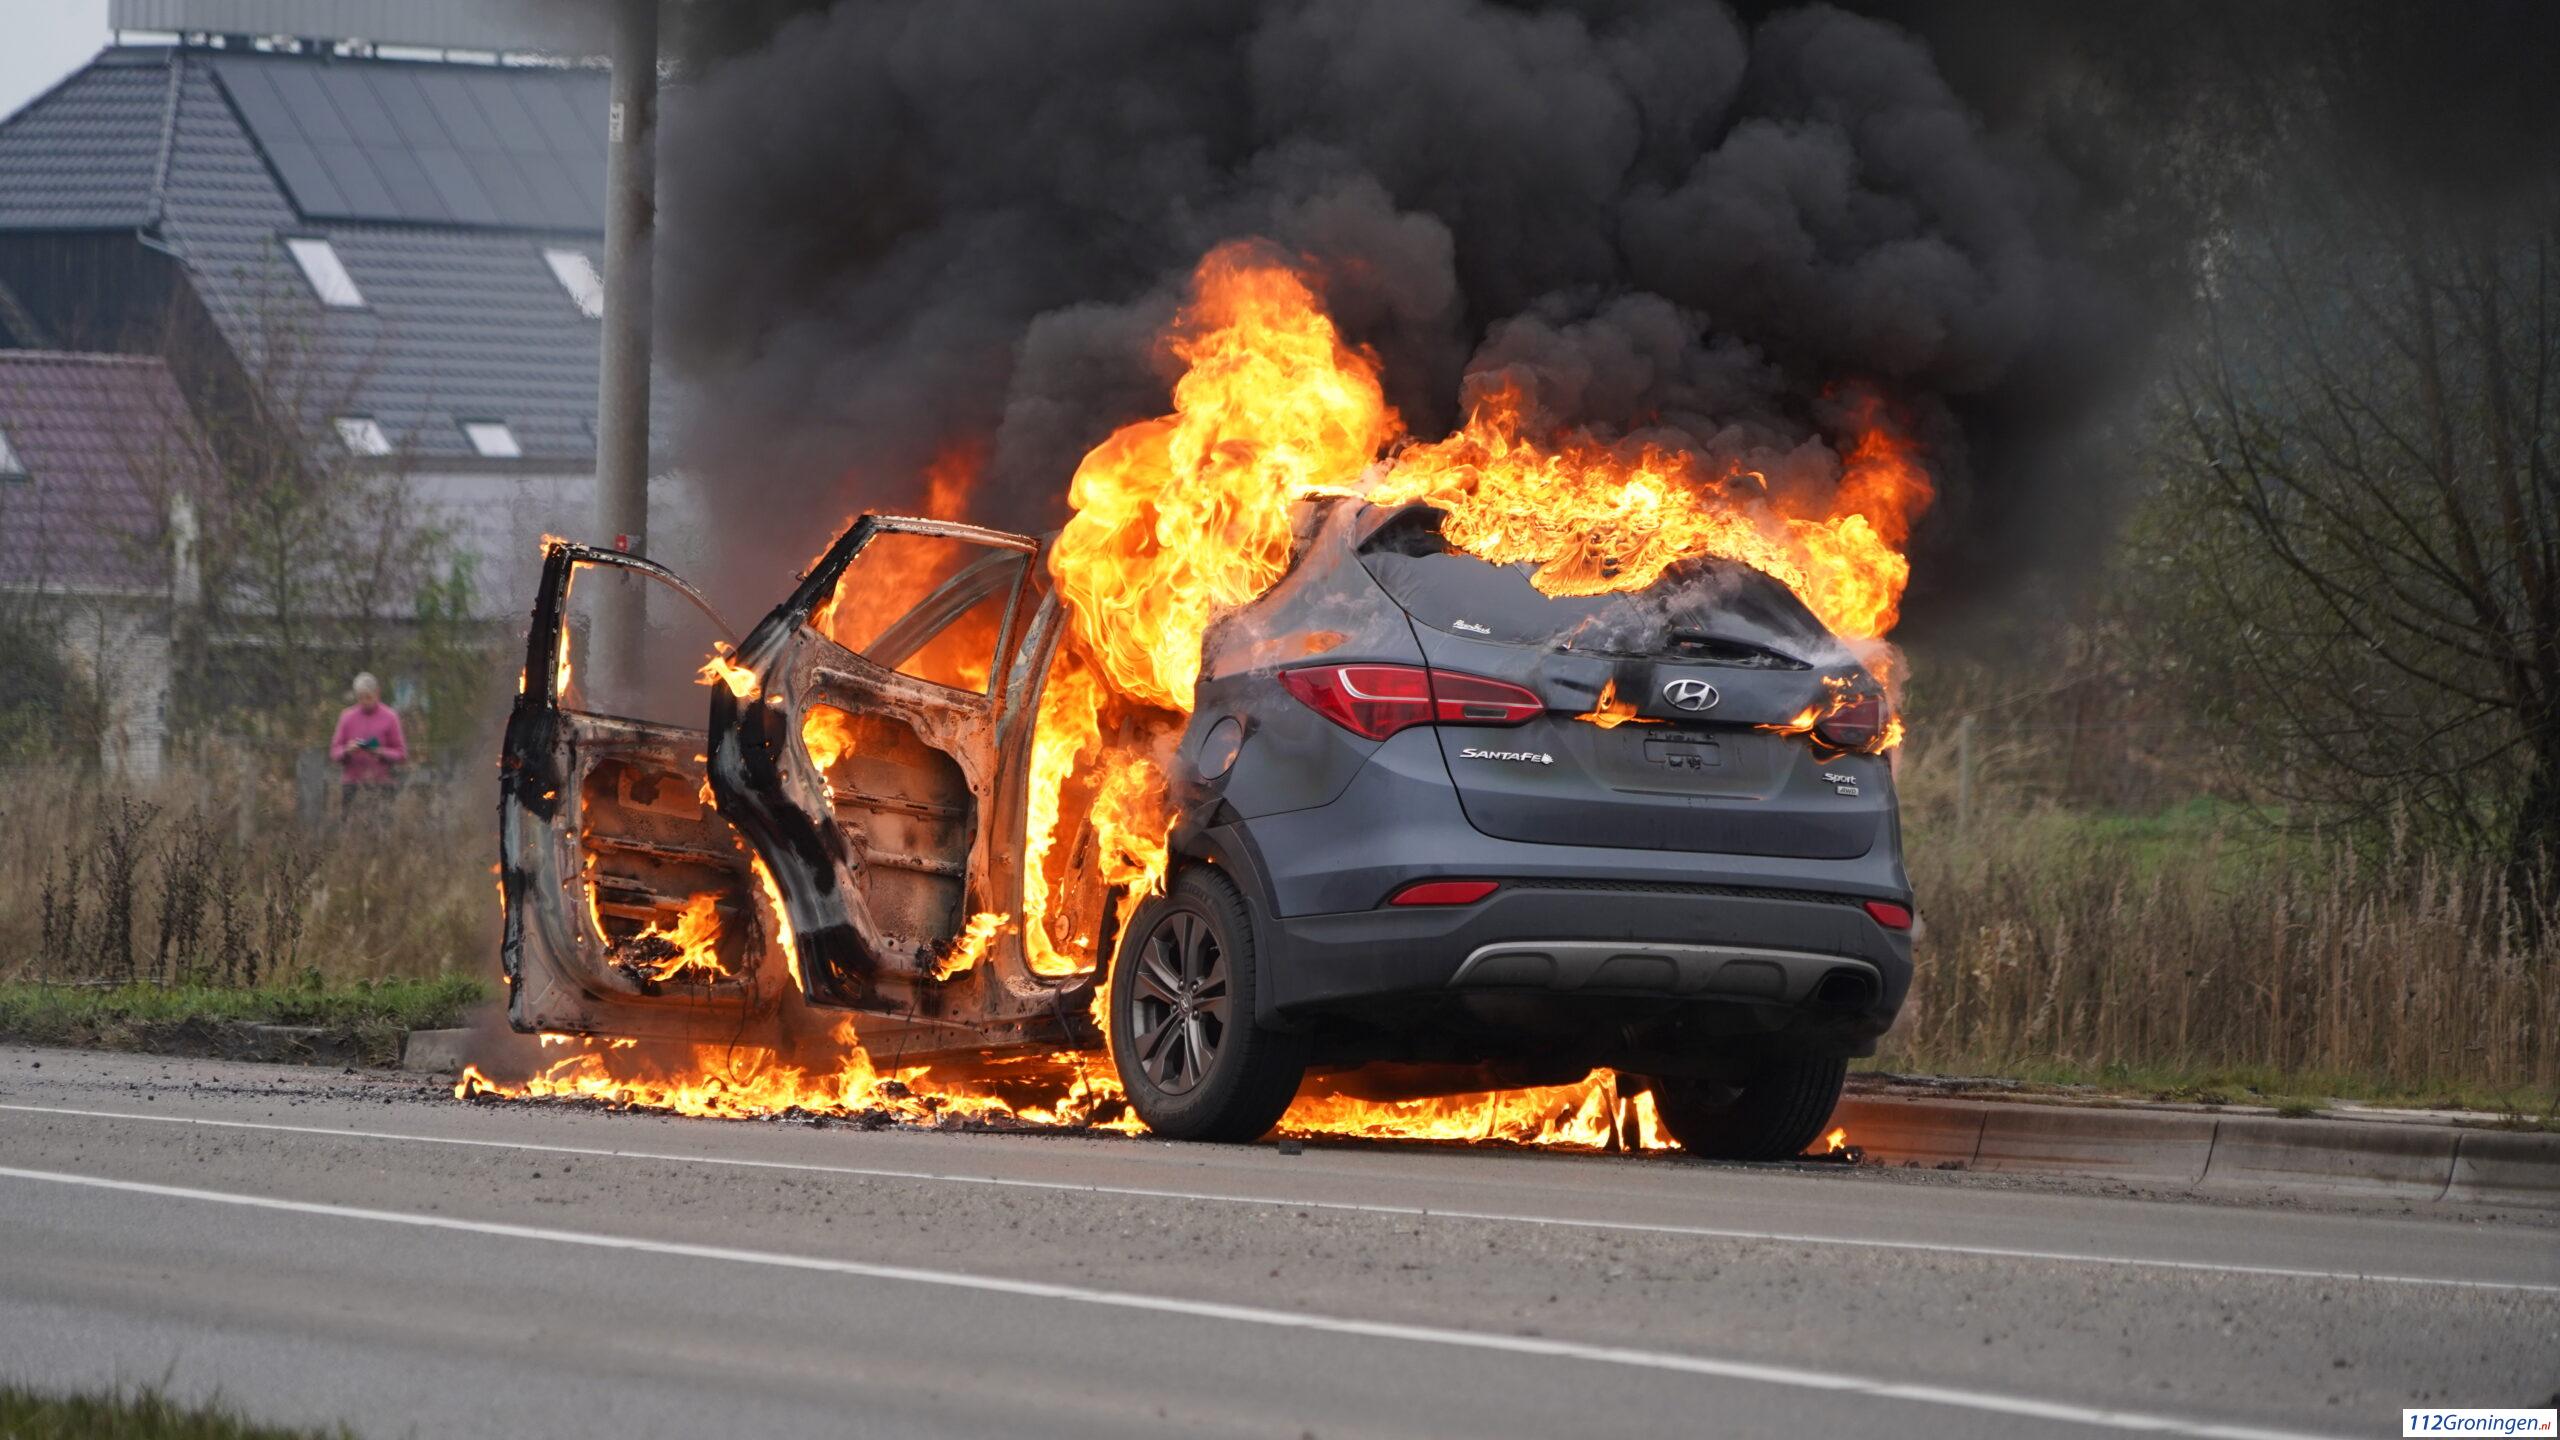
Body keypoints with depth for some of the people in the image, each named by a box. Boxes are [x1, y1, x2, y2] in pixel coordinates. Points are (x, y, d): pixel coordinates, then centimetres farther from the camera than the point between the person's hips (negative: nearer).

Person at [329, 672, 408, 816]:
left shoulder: (389, 717, 4)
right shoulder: (347, 716, 10)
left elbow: (401, 754, 3)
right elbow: (334, 752, 10)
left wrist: (382, 752, -15)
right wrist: (347, 750, -11)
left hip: (380, 786, -2)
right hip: (352, 785, 2)